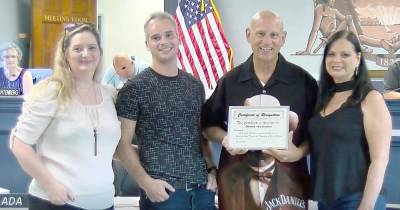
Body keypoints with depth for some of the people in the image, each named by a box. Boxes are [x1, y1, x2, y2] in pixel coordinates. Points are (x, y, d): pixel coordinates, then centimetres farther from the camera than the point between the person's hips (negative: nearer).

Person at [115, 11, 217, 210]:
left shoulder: (196, 86, 10)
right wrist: (146, 182, -16)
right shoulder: (134, 89, -6)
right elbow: (122, 143, -7)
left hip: (202, 187, 5)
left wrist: (211, 170, 6)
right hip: (164, 189, -5)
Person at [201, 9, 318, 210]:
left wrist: (299, 151, -14)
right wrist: (225, 139, -7)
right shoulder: (229, 81, 4)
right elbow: (209, 124, 12)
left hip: (286, 177, -1)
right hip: (237, 177, 2)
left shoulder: (303, 81, 0)